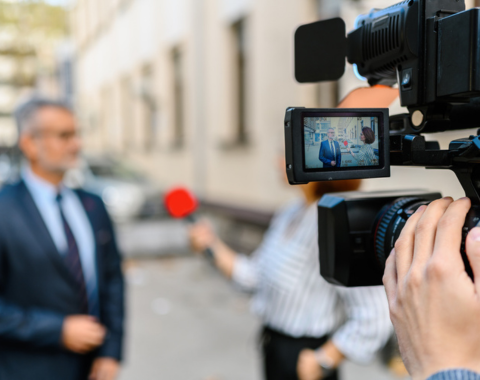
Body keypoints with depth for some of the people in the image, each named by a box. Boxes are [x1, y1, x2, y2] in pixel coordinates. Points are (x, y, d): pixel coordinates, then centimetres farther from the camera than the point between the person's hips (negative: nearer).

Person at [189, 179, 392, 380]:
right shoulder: (289, 213, 1)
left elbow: (374, 319, -29)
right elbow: (254, 275, 9)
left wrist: (322, 361, -19)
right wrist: (213, 244, 3)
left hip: (304, 360, -8)